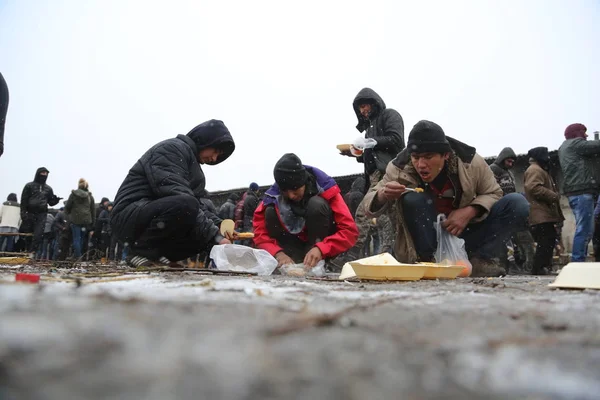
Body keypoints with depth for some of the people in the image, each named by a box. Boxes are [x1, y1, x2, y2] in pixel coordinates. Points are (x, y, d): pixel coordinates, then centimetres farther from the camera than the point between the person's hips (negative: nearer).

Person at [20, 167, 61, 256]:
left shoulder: (48, 188, 16)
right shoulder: (29, 186, 6)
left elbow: (51, 202, 18)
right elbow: (24, 200, 1)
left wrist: (56, 200, -6)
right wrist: (23, 213, -10)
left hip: (42, 215, 2)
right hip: (30, 214, -1)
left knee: (38, 235, -11)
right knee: (28, 235, 2)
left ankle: (32, 252, -13)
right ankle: (28, 251, 10)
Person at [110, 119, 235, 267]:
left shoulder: (192, 164, 20)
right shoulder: (173, 148, -10)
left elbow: (195, 206, 10)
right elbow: (181, 200, -24)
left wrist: (216, 235, -6)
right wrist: (214, 234, -26)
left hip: (154, 220, 10)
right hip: (130, 217, -9)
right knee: (185, 205, -34)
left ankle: (153, 253, -1)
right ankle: (142, 250, -16)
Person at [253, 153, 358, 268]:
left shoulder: (324, 187, -22)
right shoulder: (274, 195, -16)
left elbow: (350, 231, -27)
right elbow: (260, 233, -16)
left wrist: (320, 249, -41)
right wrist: (278, 253, -35)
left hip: (323, 251, -2)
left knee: (316, 204, -29)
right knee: (270, 212, -21)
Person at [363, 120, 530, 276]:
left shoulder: (471, 162, -15)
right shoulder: (400, 169, -17)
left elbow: (493, 193, -1)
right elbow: (370, 205, -10)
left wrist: (470, 211, -23)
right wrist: (382, 195, -36)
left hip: (463, 232, 2)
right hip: (425, 240, -1)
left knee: (517, 204, -15)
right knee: (412, 199, -30)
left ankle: (477, 260, -20)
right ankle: (430, 260, -25)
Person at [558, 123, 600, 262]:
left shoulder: (565, 147, 27)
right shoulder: (576, 143, -2)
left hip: (576, 191, 10)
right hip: (582, 191, -10)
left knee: (585, 229, 12)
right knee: (584, 229, -11)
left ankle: (577, 261, 13)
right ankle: (577, 262, -12)